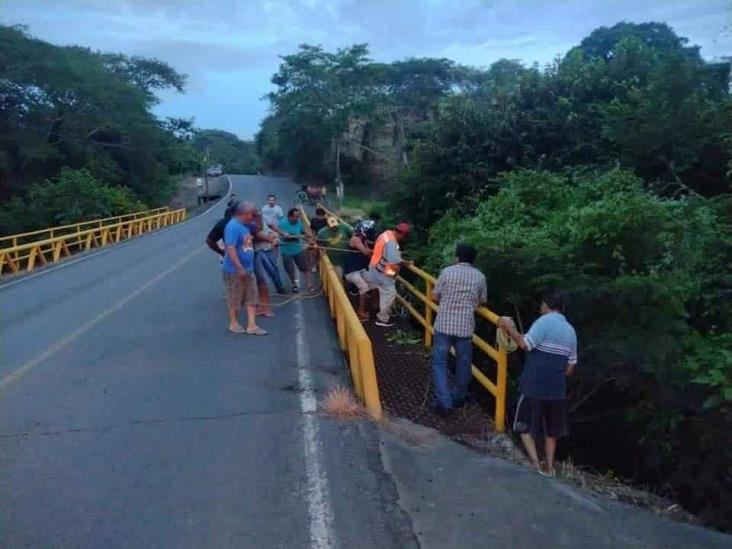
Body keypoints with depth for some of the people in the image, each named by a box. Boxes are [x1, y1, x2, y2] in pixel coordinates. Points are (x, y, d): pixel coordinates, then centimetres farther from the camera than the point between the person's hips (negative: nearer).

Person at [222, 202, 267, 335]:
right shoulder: (233, 226, -18)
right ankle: (233, 323, 22)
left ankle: (251, 325, 11)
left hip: (248, 269, 9)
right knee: (235, 299, 7)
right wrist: (240, 268, -28)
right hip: (235, 271, -9)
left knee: (251, 298, 7)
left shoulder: (245, 226, 10)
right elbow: (231, 249, -25)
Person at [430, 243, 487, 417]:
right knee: (463, 364, 17)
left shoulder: (447, 271, -3)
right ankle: (458, 398, 31)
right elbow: (482, 301, 12)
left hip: (444, 325, -2)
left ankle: (443, 403, -3)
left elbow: (435, 296, 0)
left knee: (439, 363, 6)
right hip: (465, 326, 2)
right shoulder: (480, 277, 2)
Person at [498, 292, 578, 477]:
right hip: (557, 388, 6)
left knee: (525, 427, 8)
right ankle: (549, 468, 24)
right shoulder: (570, 331, 11)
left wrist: (509, 327, -12)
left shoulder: (544, 321, -11)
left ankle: (536, 465, -2)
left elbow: (525, 344, -24)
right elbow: (570, 367, 13)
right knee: (551, 430, 19)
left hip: (534, 386, -6)